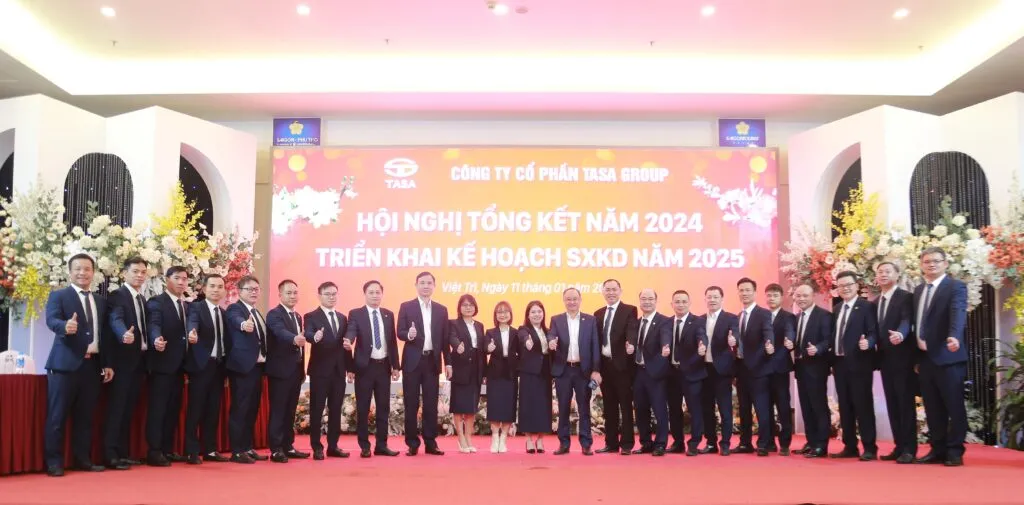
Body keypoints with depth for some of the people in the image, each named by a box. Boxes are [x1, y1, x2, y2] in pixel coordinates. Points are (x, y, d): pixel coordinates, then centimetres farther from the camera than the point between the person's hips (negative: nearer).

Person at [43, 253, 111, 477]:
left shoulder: (100, 302, 17)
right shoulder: (58, 296, 1)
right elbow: (51, 320, -17)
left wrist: (108, 364, 10)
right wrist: (66, 326, -39)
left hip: (92, 365, 5)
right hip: (65, 364, -5)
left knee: (85, 416, 9)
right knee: (57, 416, -2)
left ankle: (83, 459, 16)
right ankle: (54, 462, 4)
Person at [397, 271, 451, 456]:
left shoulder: (441, 310, 10)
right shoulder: (406, 307, 2)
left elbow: (444, 338, 9)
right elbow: (400, 333, -3)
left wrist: (448, 362, 6)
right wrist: (409, 334, -26)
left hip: (432, 361, 2)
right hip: (413, 361, -2)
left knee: (431, 404, 5)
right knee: (411, 404, 2)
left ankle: (430, 442, 11)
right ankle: (412, 443, 9)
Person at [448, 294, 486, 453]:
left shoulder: (479, 326, 15)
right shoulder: (454, 324, -1)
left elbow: (483, 350, 12)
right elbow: (452, 338, -22)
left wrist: (484, 372, 8)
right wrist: (458, 346, -45)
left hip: (475, 371, 5)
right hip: (460, 369, -5)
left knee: (472, 405, 7)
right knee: (459, 405, -1)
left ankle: (469, 439, 13)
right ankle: (461, 440, 4)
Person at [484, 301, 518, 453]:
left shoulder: (516, 334, 5)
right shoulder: (490, 333, 3)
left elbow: (520, 354, 2)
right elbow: (486, 349, -14)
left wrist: (518, 368, -13)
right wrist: (489, 349, -35)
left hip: (510, 375, 1)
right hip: (495, 374, -1)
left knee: (508, 407, 1)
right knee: (494, 406, -1)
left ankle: (503, 439, 10)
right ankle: (494, 439, 7)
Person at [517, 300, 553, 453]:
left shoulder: (547, 331, 14)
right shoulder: (524, 330, -4)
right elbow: (524, 339, -29)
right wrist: (528, 343, -50)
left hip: (545, 373, 5)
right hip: (530, 372, -5)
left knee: (543, 405, 5)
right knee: (529, 404, -3)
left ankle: (540, 440, 14)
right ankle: (529, 440, 5)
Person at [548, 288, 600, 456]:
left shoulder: (590, 320, 5)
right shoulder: (556, 320, 7)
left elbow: (595, 346, 1)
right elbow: (552, 337, -9)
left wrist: (595, 370, -5)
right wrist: (551, 342, -34)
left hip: (583, 370, -1)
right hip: (563, 370, 1)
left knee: (584, 408, 2)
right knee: (563, 408, 5)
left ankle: (586, 444, 7)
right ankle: (564, 443, 12)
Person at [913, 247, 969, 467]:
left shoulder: (956, 287, -6)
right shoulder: (918, 290, 16)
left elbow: (958, 314, -22)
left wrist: (954, 337, -40)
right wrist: (916, 351, 10)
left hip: (947, 356, -7)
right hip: (925, 357, 7)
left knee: (954, 406, 1)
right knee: (932, 408, 10)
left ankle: (954, 451, 7)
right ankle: (937, 449, 16)